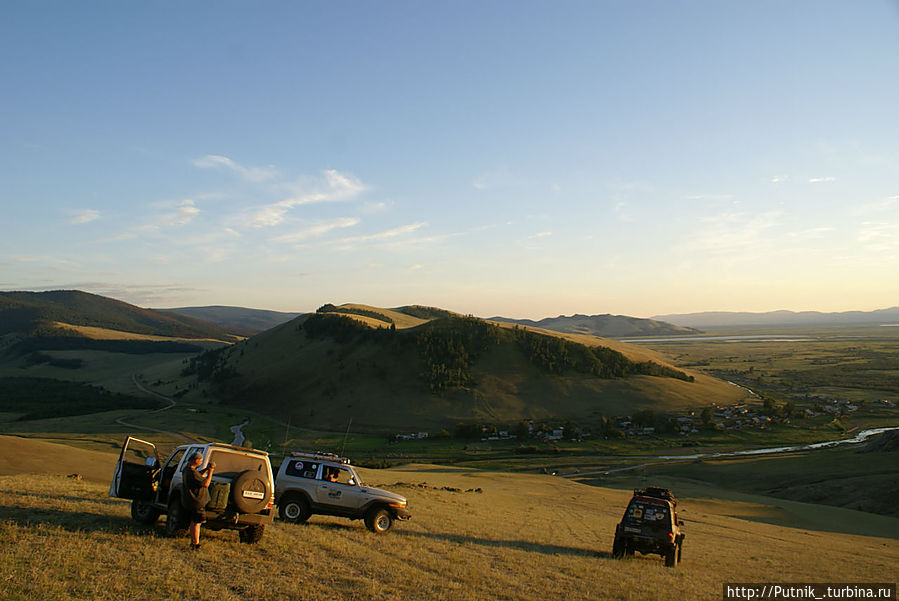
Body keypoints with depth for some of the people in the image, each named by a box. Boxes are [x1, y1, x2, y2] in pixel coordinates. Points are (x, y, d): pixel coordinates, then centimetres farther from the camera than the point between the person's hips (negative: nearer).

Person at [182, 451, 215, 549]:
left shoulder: (187, 469, 5)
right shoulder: (192, 472, -26)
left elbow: (198, 475, 21)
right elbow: (205, 484, -23)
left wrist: (206, 469, 6)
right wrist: (210, 471, -15)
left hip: (189, 501, 10)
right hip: (196, 502, -10)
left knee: (193, 522, 19)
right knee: (197, 523, -3)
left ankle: (192, 543, 26)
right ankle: (196, 544, 1)